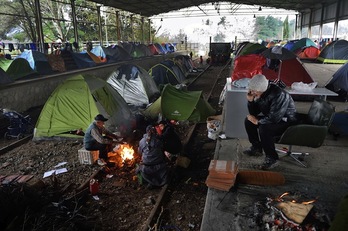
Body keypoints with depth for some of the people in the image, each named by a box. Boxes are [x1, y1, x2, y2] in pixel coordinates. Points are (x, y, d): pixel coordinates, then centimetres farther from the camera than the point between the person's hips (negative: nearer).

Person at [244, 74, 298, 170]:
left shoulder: (278, 95, -31)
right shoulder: (259, 93, -5)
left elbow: (274, 118, -36)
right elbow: (254, 113, 3)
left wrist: (258, 121, -22)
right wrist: (250, 101, -15)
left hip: (287, 121, -9)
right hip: (272, 118, 9)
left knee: (264, 128, -33)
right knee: (248, 120, 4)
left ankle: (272, 159, -17)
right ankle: (256, 148, 16)